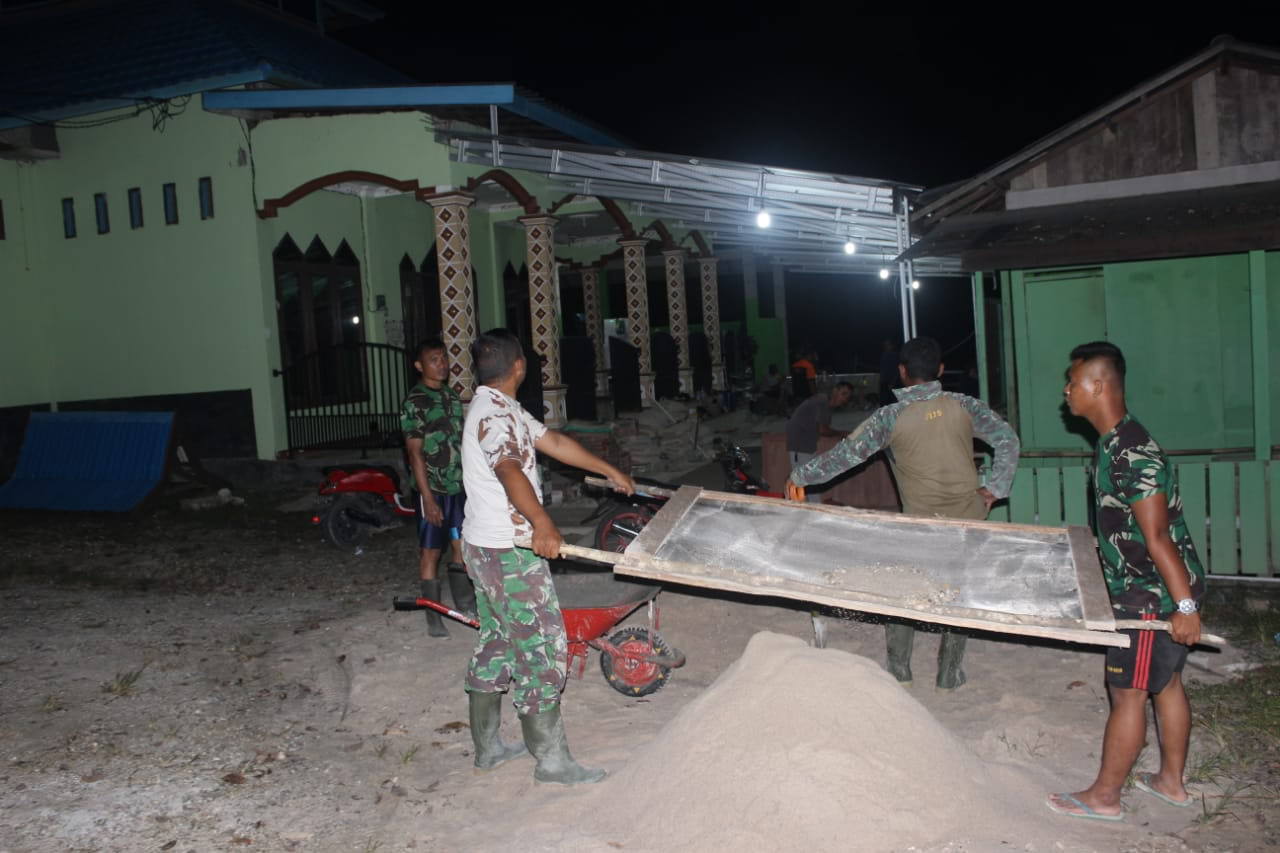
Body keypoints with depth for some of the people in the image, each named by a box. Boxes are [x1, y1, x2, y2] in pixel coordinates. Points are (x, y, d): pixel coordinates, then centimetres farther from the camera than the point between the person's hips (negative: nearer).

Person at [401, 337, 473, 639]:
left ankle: (464, 603, 28)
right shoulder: (415, 402, -10)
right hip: (433, 489, -6)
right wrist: (428, 498, -17)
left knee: (461, 545, 14)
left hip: (459, 486, 6)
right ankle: (433, 617, 10)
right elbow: (415, 452, -13)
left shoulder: (452, 397, 11)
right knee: (431, 551, 2)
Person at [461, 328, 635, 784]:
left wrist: (610, 471, 25)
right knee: (543, 647, -3)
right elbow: (509, 469, -39)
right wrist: (541, 522, -54)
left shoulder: (501, 407, 13)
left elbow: (553, 441, 20)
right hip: (509, 553, -11)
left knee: (495, 643, 18)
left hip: (484, 547, 11)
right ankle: (551, 760, 6)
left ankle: (487, 747, 29)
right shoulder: (494, 413, -20)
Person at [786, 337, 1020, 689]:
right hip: (968, 520, 2)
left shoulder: (890, 417, -10)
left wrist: (800, 475, 2)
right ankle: (950, 674, 25)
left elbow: (844, 454, -9)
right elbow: (1007, 438, -6)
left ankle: (898, 669, 25)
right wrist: (995, 488, 0)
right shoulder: (964, 405, -3)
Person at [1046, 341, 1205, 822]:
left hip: (1153, 595, -10)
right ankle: (1171, 782, 33)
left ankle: (1104, 797, 14)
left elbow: (1157, 537, -26)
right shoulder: (1113, 444, 7)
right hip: (1152, 588, 10)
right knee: (1165, 683, 19)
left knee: (1127, 693, 1)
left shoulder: (1132, 454, -25)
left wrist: (1184, 605, -24)